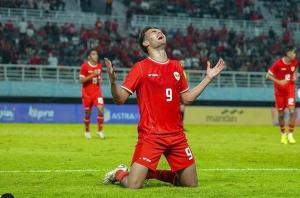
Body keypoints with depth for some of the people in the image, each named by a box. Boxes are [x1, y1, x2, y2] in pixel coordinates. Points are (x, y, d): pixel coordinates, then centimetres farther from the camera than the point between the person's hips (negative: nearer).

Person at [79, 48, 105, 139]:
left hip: (97, 92, 3)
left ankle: (100, 130, -3)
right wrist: (92, 75, -20)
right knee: (87, 113, 6)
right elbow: (81, 80, -13)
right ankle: (87, 131, 26)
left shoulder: (99, 66, 6)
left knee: (100, 109, -15)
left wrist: (99, 79, 5)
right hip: (87, 93, -3)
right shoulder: (84, 66, -9)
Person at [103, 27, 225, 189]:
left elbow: (187, 98, 20)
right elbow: (120, 99, -7)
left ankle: (153, 174, 28)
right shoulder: (141, 67, -3)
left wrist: (208, 78, 18)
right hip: (151, 135, -5)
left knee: (191, 184, 7)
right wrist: (113, 81, -26)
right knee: (133, 185, -16)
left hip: (177, 135, 5)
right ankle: (119, 174, 20)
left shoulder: (176, 67, 13)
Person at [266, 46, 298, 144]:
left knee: (292, 111, -14)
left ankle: (290, 135, -6)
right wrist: (279, 82, -21)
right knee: (281, 114, 5)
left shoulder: (294, 62, -4)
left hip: (290, 89, 2)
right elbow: (268, 75, -10)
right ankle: (283, 135, 24)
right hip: (279, 91, -2)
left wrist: (295, 76, 1)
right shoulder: (278, 64, -17)